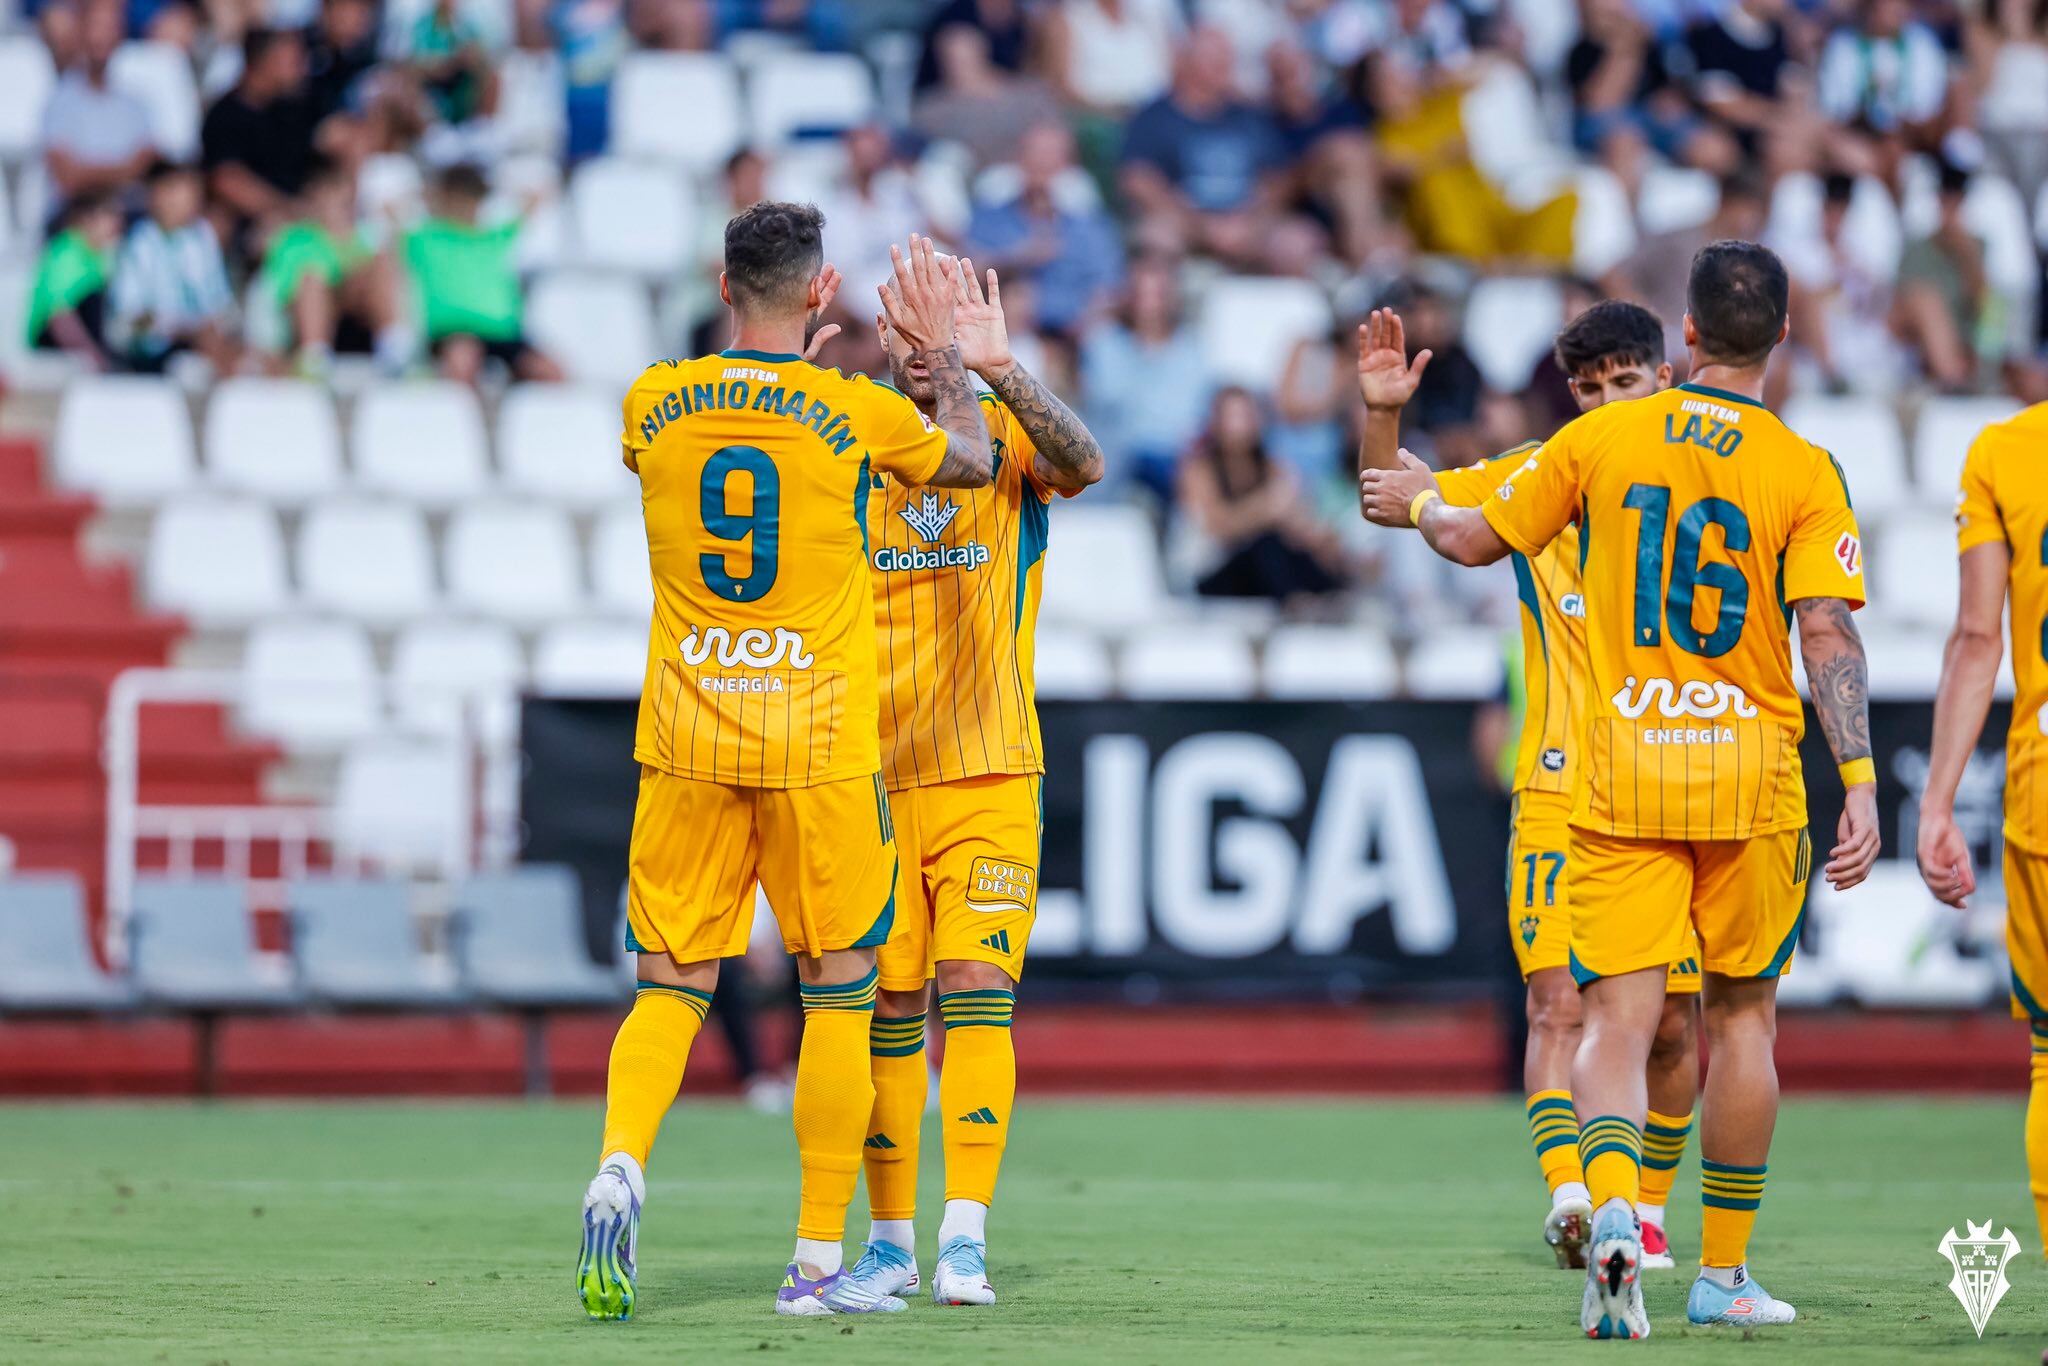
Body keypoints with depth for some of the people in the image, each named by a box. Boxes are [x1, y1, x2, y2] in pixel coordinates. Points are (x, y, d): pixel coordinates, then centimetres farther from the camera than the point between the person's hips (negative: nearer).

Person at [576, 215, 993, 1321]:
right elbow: (974, 461, 13)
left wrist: (786, 355, 34)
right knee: (840, 995, 8)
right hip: (817, 741, -3)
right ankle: (818, 1261, 7)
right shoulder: (855, 413, -7)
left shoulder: (654, 402, 1)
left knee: (670, 987, 8)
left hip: (683, 737, 3)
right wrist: (940, 351, 27)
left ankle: (618, 1168, -20)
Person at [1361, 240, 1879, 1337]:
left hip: (1621, 767, 0)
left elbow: (1476, 540, 11)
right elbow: (1828, 636, -12)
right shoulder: (1805, 471, -4)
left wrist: (1419, 504, 32)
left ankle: (1613, 1206, -30)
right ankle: (1724, 1274, 19)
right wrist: (1860, 786, -13)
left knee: (1616, 1019, -2)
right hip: (1749, 771, 0)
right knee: (1741, 1015, 14)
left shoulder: (1603, 438, 1)